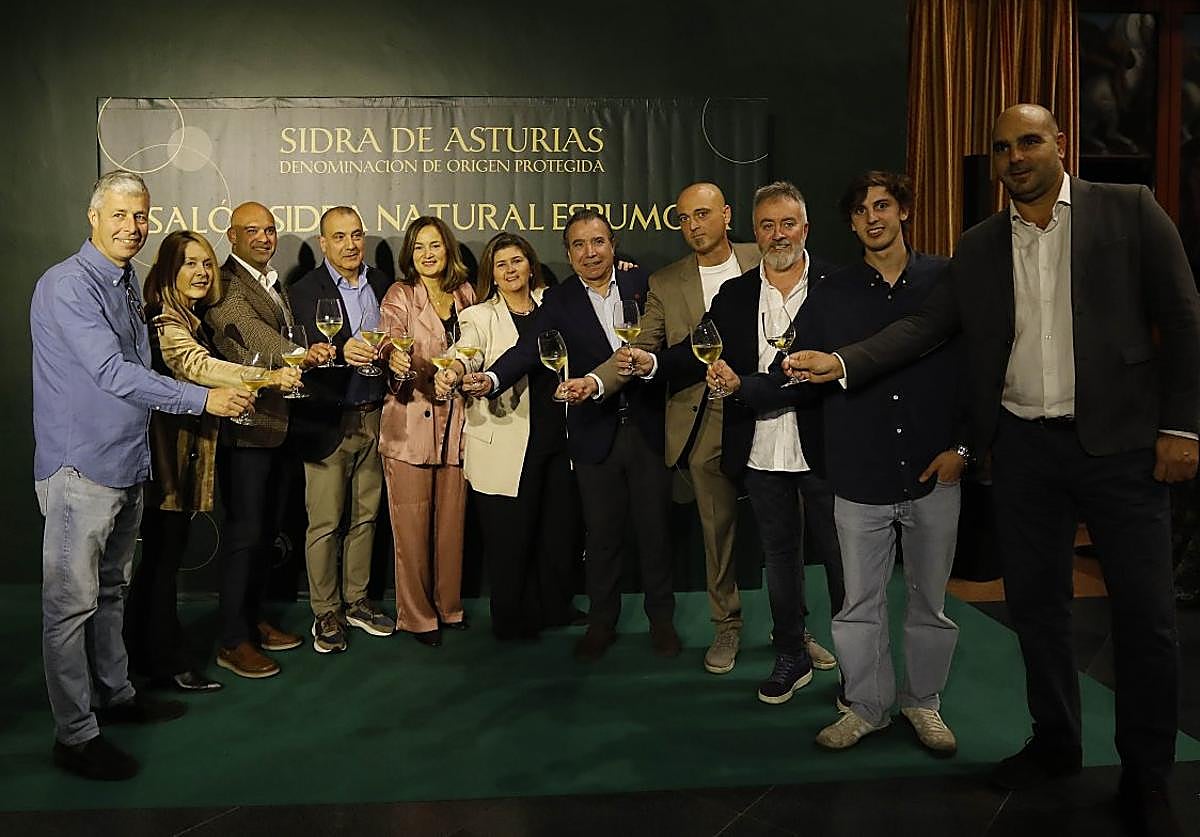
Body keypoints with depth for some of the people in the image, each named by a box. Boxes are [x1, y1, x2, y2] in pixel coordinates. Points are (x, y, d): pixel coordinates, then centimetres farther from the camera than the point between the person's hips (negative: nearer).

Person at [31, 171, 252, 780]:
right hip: (80, 467, -9)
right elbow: (110, 371, -23)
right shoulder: (68, 285, -15)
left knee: (110, 591, 20)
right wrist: (203, 399, -24)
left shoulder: (128, 284, 13)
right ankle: (74, 733, 10)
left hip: (127, 463, 9)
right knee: (71, 602, 0)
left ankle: (115, 694, 33)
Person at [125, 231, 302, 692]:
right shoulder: (164, 322, -17)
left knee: (159, 553, 16)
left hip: (185, 449, 9)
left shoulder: (192, 320, 15)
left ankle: (146, 653, 28)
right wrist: (268, 378, -46)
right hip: (166, 449, -9)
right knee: (165, 554, 0)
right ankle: (167, 662, 10)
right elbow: (199, 366, -34)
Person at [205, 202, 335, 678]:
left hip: (280, 422, 9)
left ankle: (252, 620, 29)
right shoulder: (224, 284, -9)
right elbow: (250, 331, -28)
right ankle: (233, 642, 6)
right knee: (244, 533, -4)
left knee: (267, 529, 16)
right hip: (245, 425, -9)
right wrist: (300, 354, -42)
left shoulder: (275, 283, 20)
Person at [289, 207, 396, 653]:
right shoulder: (305, 290, -5)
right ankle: (325, 613, 15)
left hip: (373, 417, 5)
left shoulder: (382, 284, 9)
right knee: (325, 523, 2)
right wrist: (341, 351, -36)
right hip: (327, 420, -4)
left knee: (364, 516, 14)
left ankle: (356, 600, 28)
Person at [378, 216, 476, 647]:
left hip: (455, 421, 4)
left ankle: (449, 605, 25)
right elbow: (390, 343, -17)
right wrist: (395, 359, -37)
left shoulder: (465, 293, 12)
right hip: (411, 421, -4)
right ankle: (416, 615, 13)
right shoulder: (399, 295, -1)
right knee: (412, 525, -1)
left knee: (452, 519, 10)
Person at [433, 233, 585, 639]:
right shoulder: (480, 317, 1)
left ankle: (557, 607, 31)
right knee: (510, 534, 2)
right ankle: (512, 619, 21)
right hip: (505, 444, -4)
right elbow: (468, 354, -18)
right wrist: (452, 373, -41)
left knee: (561, 526, 10)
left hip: (557, 435, 4)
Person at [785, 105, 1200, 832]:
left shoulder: (1128, 210, 0)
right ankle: (1056, 743, 31)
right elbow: (927, 324, 3)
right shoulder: (981, 244, 9)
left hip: (1119, 440, -3)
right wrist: (841, 363, -11)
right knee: (1036, 604, 12)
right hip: (1023, 446, 3)